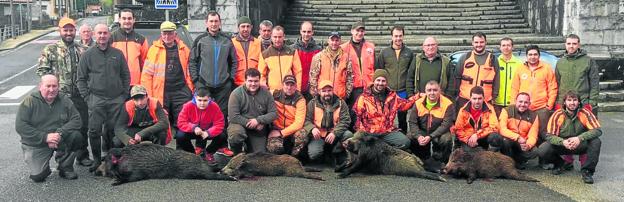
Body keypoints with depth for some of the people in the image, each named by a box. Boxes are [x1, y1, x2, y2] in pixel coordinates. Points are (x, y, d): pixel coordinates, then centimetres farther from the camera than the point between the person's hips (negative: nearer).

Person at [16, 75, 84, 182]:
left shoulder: (64, 101, -1)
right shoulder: (29, 102, -9)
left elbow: (76, 120, -8)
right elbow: (20, 126, -15)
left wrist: (60, 133, -25)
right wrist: (45, 137, -24)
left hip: (61, 140, 3)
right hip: (36, 144, -2)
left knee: (76, 136, -26)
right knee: (38, 176, -19)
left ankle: (65, 167, -3)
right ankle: (43, 166, 20)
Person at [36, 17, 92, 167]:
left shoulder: (83, 50, 11)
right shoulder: (51, 49, 2)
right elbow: (41, 70, -1)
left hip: (80, 95, 3)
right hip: (61, 96, -3)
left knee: (83, 126, 7)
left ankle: (83, 156, 20)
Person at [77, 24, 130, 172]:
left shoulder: (118, 54, 11)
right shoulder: (88, 55, 6)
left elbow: (126, 76, 14)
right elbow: (81, 79, 7)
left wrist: (124, 94, 5)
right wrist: (86, 97, -2)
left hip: (117, 99, 1)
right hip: (96, 99, -1)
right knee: (94, 131, -5)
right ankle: (97, 160, 6)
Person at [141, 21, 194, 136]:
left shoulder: (183, 49, 10)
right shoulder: (154, 49, 5)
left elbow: (189, 71, 10)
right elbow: (147, 74, 2)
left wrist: (191, 90, 1)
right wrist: (148, 96, -4)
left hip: (181, 92, 1)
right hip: (160, 93, -1)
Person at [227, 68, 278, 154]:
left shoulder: (266, 93, -4)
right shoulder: (236, 93, -13)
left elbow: (274, 113, -5)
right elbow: (233, 116, -18)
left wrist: (258, 120, -19)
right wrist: (249, 123, -19)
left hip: (258, 130, 3)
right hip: (240, 124, -3)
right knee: (236, 134, -38)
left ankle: (247, 147, 35)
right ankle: (237, 155, -5)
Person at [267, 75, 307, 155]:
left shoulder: (300, 99, -7)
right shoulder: (275, 95, 0)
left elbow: (299, 123, -13)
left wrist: (282, 133, -19)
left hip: (293, 130, 0)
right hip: (277, 129, 0)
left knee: (301, 136, -34)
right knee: (274, 147, -31)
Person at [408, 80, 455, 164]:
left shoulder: (447, 104, -15)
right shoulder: (418, 103, -4)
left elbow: (446, 125, -20)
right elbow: (412, 122, -6)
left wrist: (430, 137, -30)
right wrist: (418, 136, -25)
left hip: (439, 133, -3)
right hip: (422, 131, 3)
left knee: (446, 139, -33)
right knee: (408, 137, -20)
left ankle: (439, 162, -4)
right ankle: (423, 157, 8)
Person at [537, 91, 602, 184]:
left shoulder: (585, 113, -13)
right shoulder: (557, 115, -14)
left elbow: (597, 130, -21)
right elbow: (549, 136, -15)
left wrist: (579, 138, -37)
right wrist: (563, 142, -37)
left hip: (581, 145, 0)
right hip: (562, 145, 0)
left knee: (596, 141, -30)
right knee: (542, 150, -25)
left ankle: (587, 171, -11)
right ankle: (559, 164, 11)